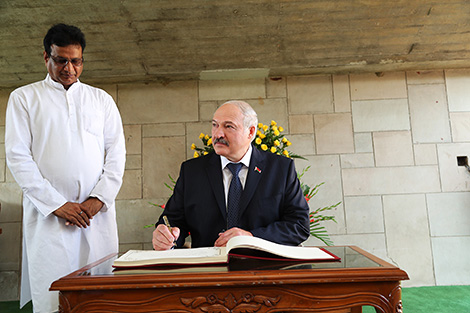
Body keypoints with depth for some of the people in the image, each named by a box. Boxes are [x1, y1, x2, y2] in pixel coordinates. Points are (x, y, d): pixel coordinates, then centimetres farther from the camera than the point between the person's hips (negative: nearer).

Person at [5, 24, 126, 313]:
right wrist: (56, 204, -9)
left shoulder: (101, 99, 15)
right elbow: (18, 157, 0)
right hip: (48, 216, -1)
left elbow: (117, 153, 8)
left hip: (98, 214, 2)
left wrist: (99, 198, -6)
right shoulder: (24, 98, 10)